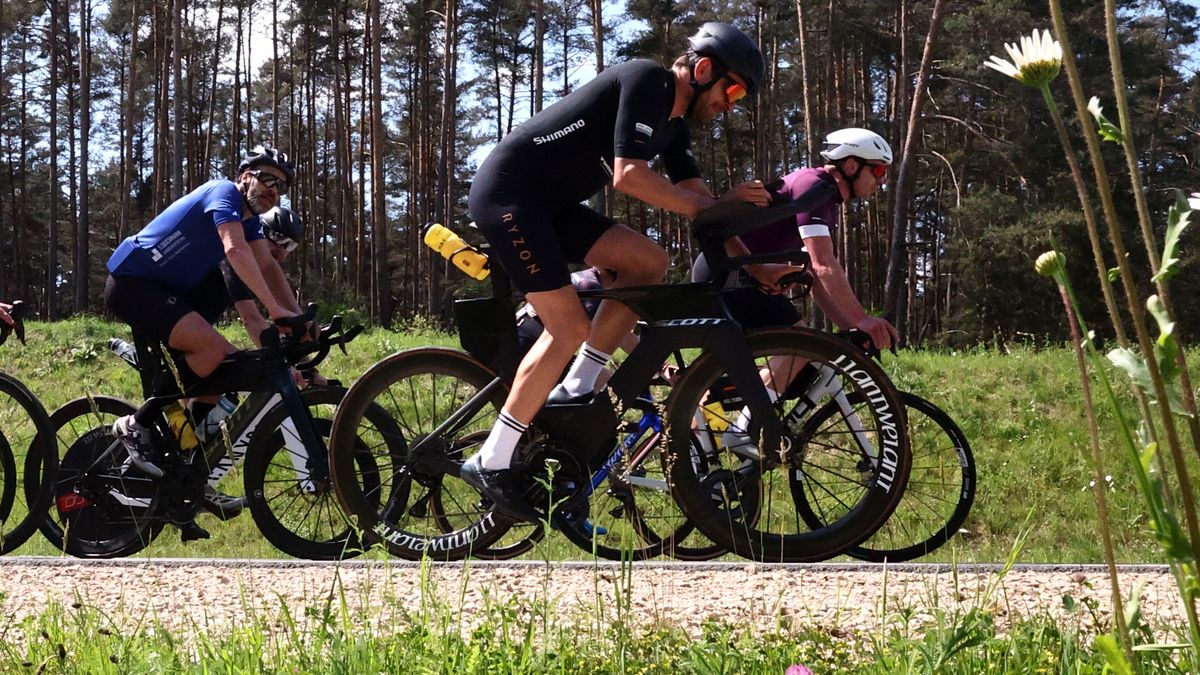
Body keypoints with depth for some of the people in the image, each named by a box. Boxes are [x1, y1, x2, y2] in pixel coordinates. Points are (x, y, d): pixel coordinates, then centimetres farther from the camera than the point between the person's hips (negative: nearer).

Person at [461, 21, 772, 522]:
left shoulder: (672, 122, 13)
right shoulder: (647, 82, -16)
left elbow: (697, 200, 16)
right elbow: (629, 177, -25)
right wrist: (717, 207, -17)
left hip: (547, 202, 9)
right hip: (507, 192, -9)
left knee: (650, 263, 1)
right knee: (569, 327, -15)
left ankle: (576, 388, 4)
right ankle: (491, 463, -11)